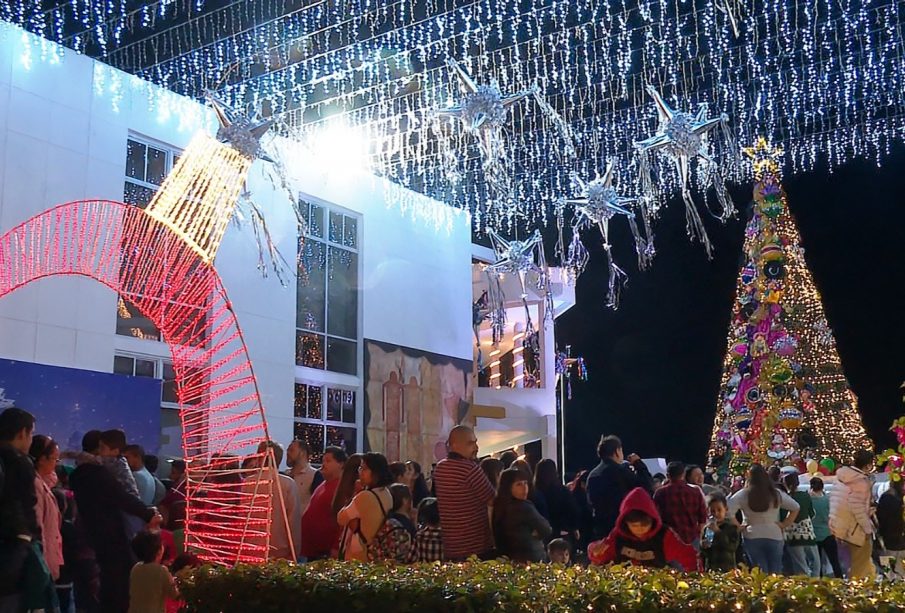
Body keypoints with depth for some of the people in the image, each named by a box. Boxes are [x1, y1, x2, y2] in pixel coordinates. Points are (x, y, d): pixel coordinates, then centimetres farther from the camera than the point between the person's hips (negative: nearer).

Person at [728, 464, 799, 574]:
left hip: (752, 536, -2)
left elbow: (728, 511, -12)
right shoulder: (776, 494, 5)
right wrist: (784, 524, 13)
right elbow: (795, 508, 12)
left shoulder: (743, 495, -3)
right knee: (776, 574, 8)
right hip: (775, 536, 2)